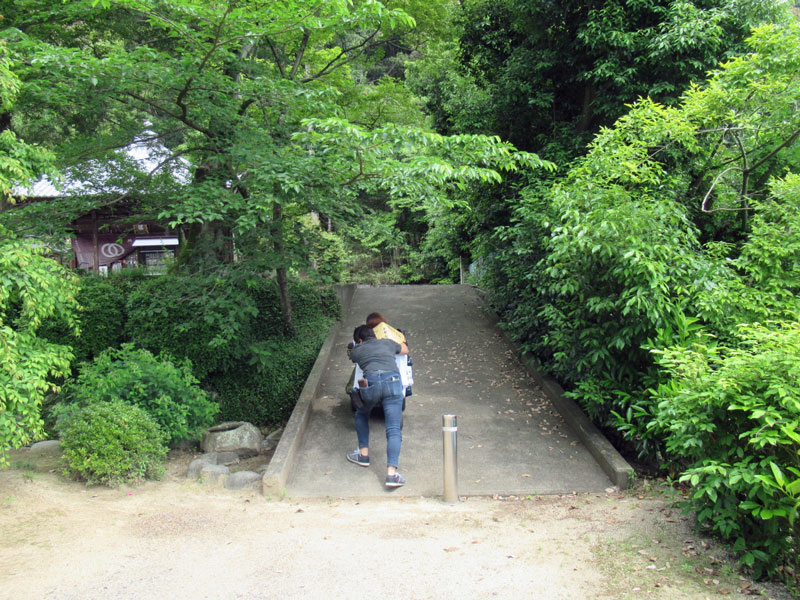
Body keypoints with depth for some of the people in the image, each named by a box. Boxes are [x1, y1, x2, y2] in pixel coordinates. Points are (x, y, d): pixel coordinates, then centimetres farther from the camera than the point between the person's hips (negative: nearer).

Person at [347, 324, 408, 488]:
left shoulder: (356, 350, 24)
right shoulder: (387, 343, 28)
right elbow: (405, 350, 49)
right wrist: (400, 342, 69)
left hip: (370, 383, 0)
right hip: (392, 381, 0)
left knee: (361, 415, 30)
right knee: (394, 429, -3)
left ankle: (364, 454, 30)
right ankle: (391, 473, -15)